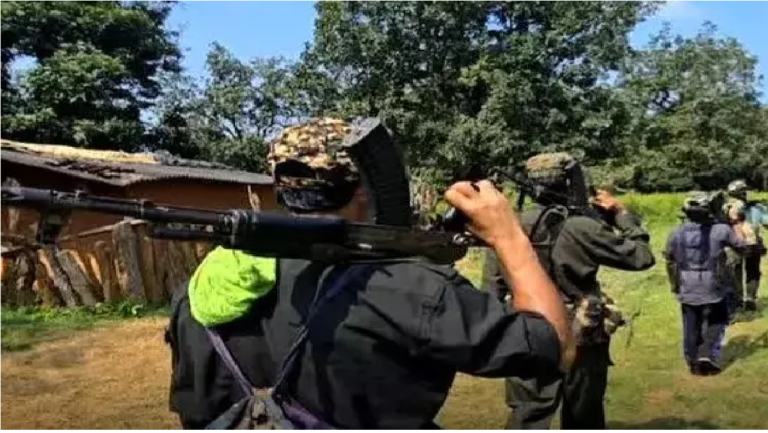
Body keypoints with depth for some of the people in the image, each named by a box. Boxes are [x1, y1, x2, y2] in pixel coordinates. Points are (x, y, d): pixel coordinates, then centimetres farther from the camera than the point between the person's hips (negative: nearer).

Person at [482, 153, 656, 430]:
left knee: (527, 417, 9)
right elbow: (641, 256, -7)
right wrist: (621, 213, 5)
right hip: (579, 340, -3)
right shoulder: (581, 228, -15)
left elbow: (492, 289, 1)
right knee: (583, 417, 16)